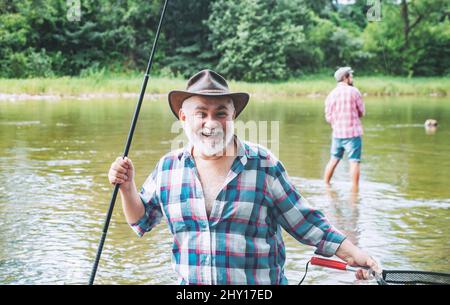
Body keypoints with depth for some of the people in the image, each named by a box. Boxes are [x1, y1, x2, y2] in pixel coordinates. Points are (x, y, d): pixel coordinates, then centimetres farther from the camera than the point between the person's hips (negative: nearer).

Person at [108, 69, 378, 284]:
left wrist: (351, 253, -10)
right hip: (189, 282, 3)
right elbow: (142, 222, 12)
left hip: (260, 282, -2)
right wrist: (128, 188, -6)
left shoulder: (263, 164, -7)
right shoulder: (168, 167, 2)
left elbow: (304, 222, -3)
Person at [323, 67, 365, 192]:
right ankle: (355, 189, -1)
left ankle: (325, 185, 23)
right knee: (354, 162, -1)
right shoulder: (354, 91, -7)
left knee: (333, 160, 16)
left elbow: (328, 117, 5)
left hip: (337, 133, 5)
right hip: (353, 132, -5)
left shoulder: (331, 94, 4)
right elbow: (362, 113, -2)